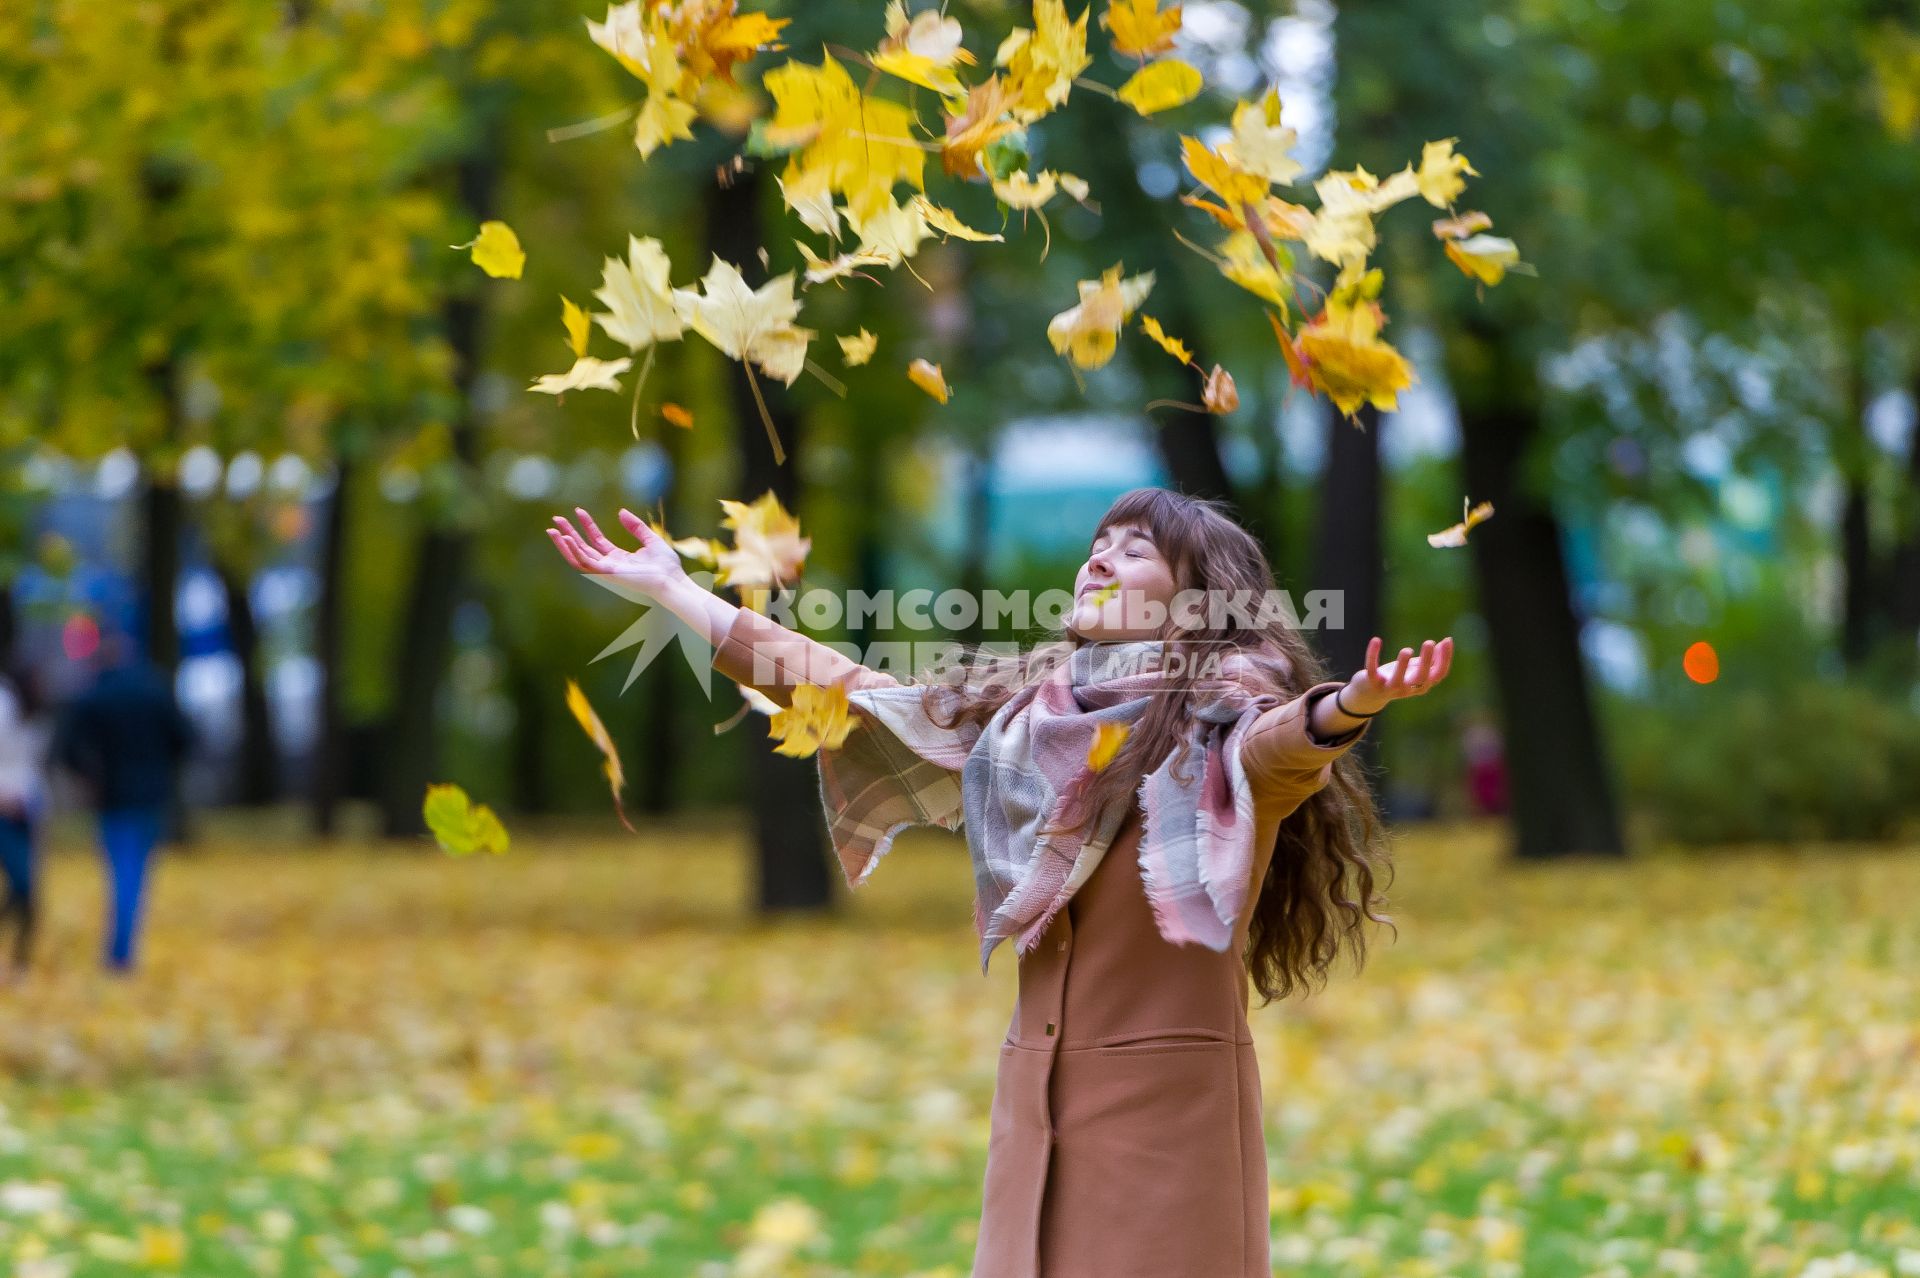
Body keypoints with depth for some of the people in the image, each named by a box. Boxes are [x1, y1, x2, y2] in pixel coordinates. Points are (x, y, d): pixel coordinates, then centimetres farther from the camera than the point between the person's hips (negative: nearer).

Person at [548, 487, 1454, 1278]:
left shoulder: (1228, 723, -6)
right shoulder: (1026, 719, 10)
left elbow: (1287, 742, -30)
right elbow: (846, 689, 17)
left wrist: (1347, 708, -54)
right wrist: (670, 590, 19)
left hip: (1171, 1098, -6)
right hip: (1038, 1099, 6)